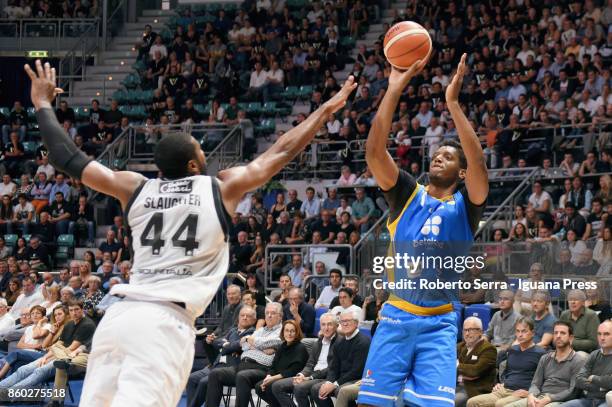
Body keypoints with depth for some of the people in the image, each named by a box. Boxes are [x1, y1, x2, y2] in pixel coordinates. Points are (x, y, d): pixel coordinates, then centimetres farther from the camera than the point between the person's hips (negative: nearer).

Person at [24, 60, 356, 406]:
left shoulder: (136, 189, 15)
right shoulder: (223, 189, 8)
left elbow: (68, 158, 21)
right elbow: (282, 152, 18)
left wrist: (43, 103, 35)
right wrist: (326, 109, 30)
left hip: (118, 316, 5)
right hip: (167, 323, -5)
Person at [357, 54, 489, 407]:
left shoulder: (465, 205, 2)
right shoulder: (407, 194, 6)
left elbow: (478, 161, -18)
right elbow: (374, 152, -8)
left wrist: (453, 103, -20)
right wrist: (394, 90, -14)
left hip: (439, 323, -2)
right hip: (396, 316, 2)